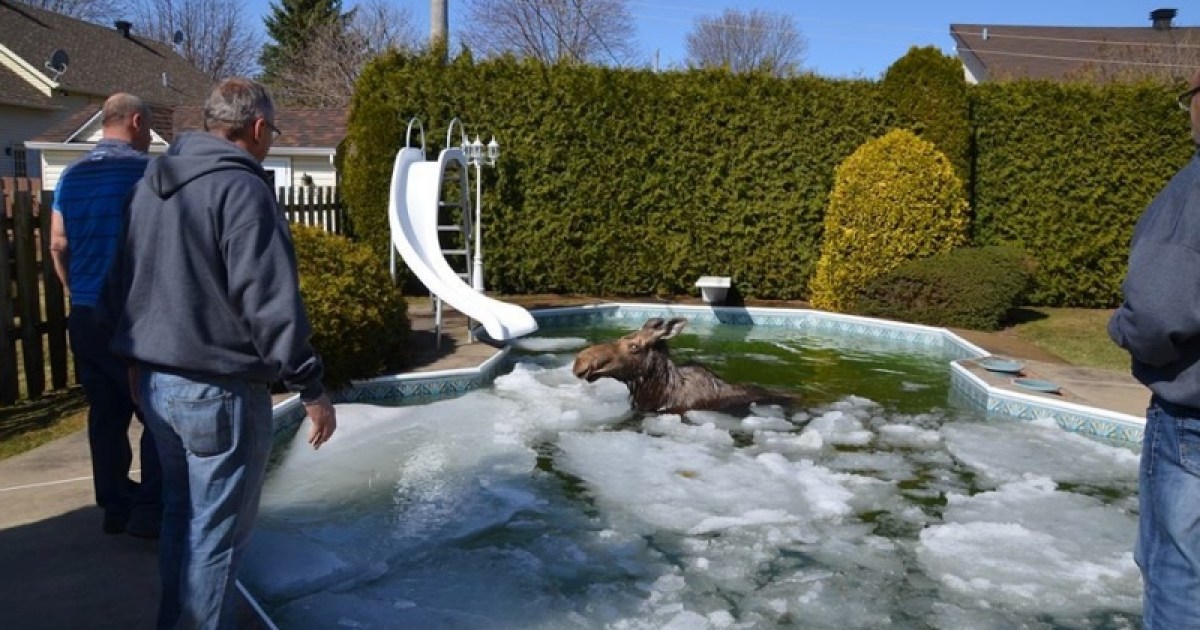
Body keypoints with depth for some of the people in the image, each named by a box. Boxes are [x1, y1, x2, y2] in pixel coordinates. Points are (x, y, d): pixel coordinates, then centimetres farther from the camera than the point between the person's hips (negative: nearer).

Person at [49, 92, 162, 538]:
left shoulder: (71, 175, 11)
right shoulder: (145, 169, -9)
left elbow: (58, 245, 14)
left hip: (85, 314, 7)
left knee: (106, 412, 12)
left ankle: (115, 505, 20)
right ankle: (149, 509, 1)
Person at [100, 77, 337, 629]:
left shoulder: (150, 183, 11)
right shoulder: (242, 189, -17)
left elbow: (119, 283, 18)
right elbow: (271, 304, -22)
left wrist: (138, 356, 27)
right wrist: (311, 388, -17)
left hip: (153, 380, 9)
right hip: (219, 389, -9)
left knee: (180, 512, 23)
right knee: (216, 529, 4)